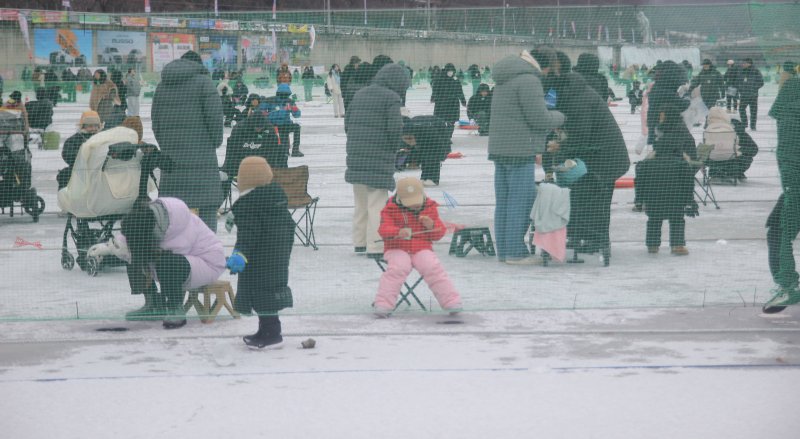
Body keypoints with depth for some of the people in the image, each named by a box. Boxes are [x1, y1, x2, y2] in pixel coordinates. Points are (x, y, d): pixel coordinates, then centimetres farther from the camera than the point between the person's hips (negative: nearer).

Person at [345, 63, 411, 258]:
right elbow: (395, 128, -15)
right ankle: (375, 247, -2)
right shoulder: (391, 98, -9)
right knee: (377, 204, -2)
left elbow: (347, 122, 14)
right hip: (379, 159, -7)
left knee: (361, 203, 18)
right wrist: (394, 149, 2)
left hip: (355, 158, 7)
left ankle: (359, 242, 26)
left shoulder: (360, 94, 14)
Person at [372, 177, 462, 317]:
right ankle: (383, 304, -28)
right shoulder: (391, 210, -2)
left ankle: (451, 301, -19)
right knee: (398, 267, -32)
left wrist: (431, 225, -16)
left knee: (433, 267, -25)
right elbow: (384, 230, -15)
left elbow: (439, 234, 9)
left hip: (422, 249, 2)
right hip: (398, 249, -2)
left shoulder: (430, 208, 7)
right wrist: (398, 232, -37)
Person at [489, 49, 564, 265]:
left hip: (499, 148, 10)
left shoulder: (505, 78, 17)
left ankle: (504, 250, 17)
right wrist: (559, 117, 4)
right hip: (520, 149, -10)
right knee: (520, 200, -4)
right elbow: (540, 119, -17)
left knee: (503, 200, 12)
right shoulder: (528, 80, -15)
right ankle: (515, 253, -3)